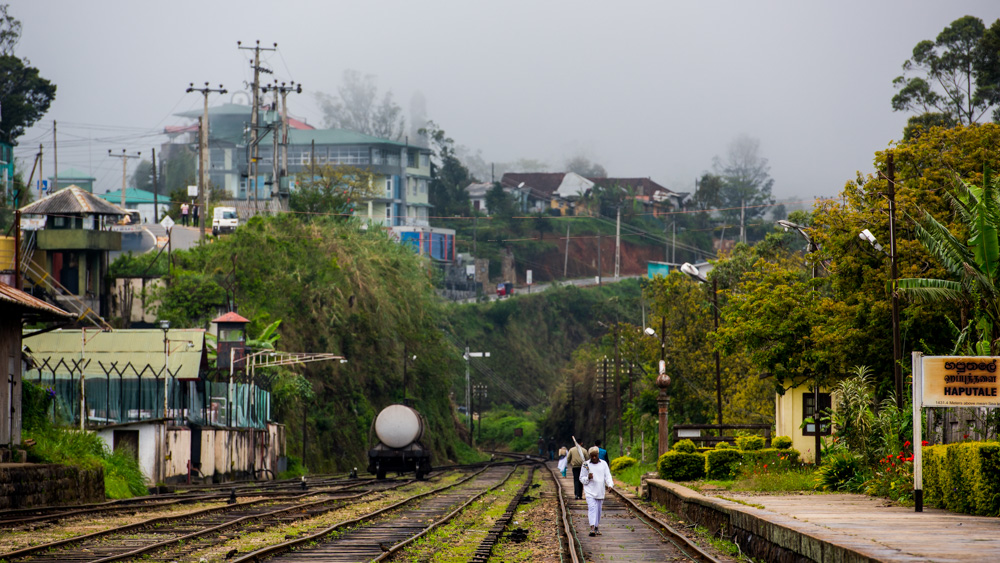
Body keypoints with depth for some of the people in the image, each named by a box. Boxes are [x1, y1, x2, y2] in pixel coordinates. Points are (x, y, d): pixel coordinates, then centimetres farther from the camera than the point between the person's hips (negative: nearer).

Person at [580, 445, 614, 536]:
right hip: (590, 491, -3)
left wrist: (610, 484, -14)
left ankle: (597, 528, 23)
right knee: (592, 508, -17)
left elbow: (607, 476, 4)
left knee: (598, 509, 10)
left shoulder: (603, 464, 5)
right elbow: (581, 478, 5)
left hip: (600, 491, 3)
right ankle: (592, 528, -27)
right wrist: (588, 478, -16)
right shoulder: (586, 465, 0)